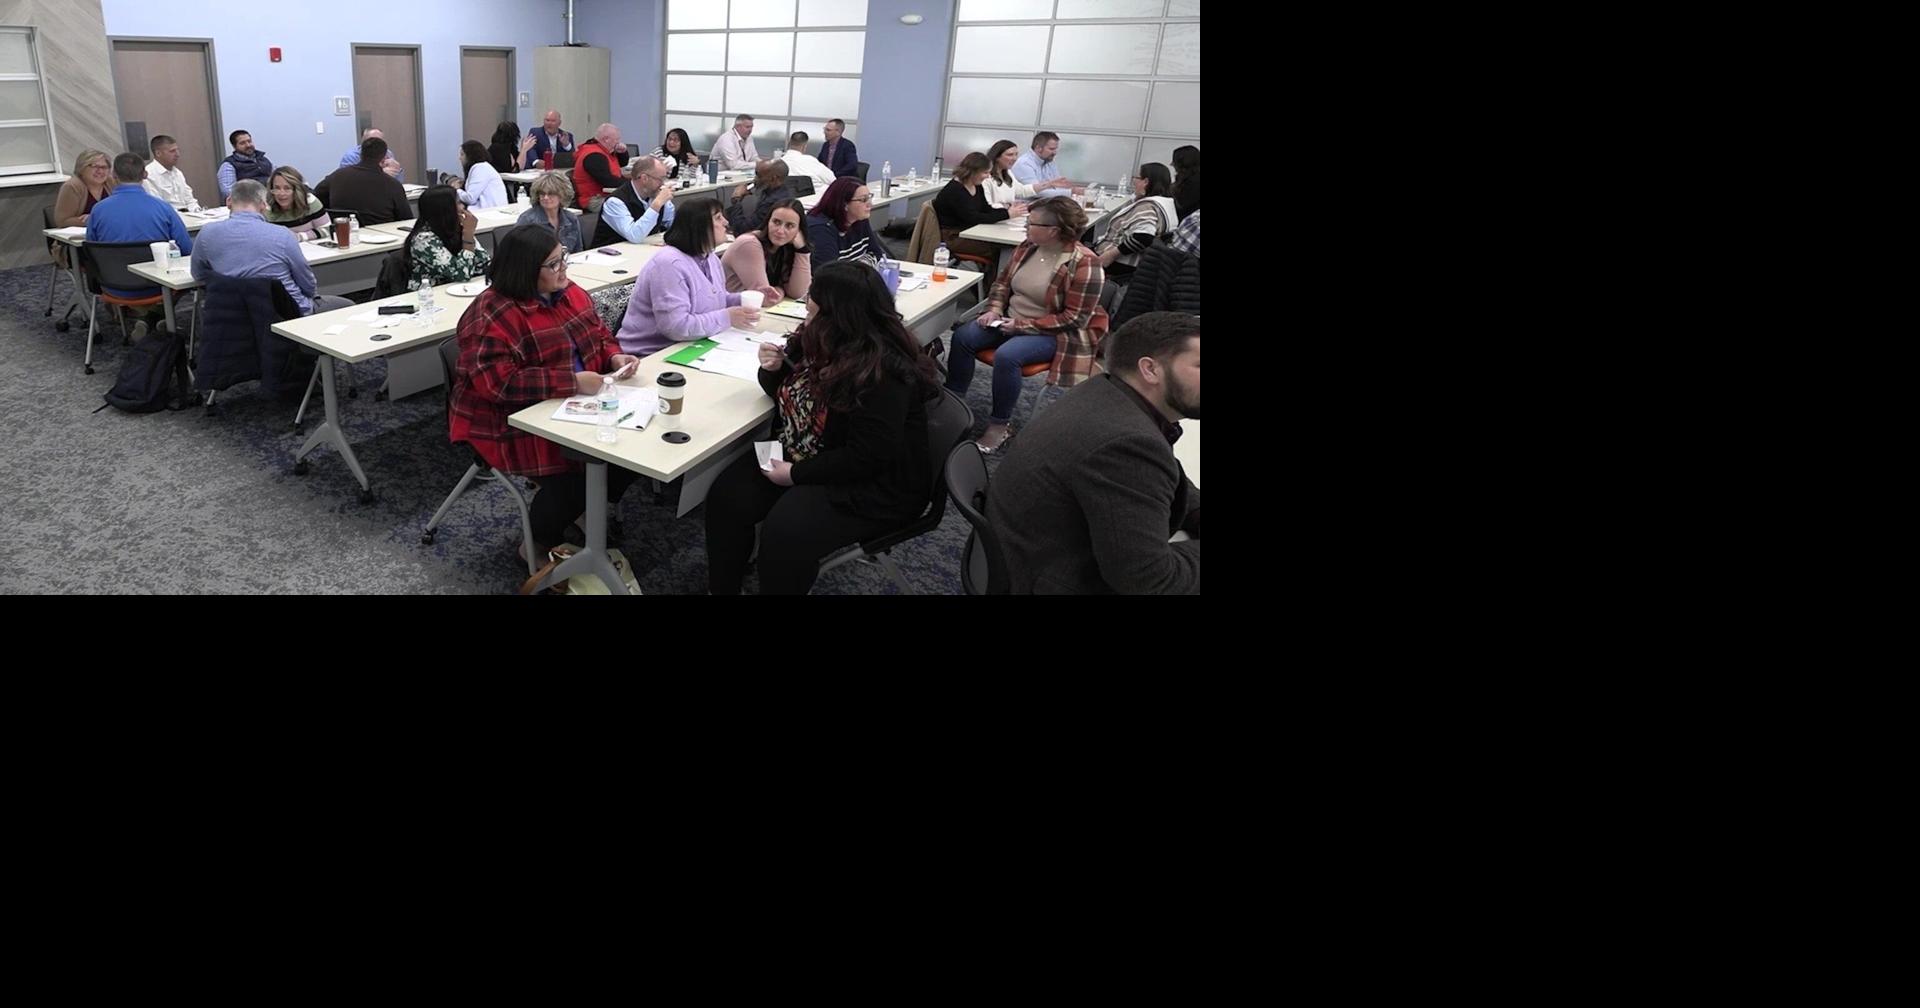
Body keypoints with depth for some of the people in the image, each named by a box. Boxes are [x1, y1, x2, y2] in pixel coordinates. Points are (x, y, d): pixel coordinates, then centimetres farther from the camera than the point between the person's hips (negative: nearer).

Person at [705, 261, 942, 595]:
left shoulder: (881, 373, -27)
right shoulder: (818, 337, 1)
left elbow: (865, 459, -29)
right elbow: (789, 392, 16)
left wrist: (796, 475, -23)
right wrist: (773, 369, -7)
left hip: (871, 483, -9)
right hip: (801, 455, 9)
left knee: (784, 531, -29)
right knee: (727, 496, -8)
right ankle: (721, 589, 9)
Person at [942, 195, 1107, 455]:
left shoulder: (1084, 264, -20)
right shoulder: (1028, 246, 1)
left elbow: (1075, 318, -21)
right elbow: (1003, 282, 14)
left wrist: (1023, 325, -23)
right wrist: (995, 310, -7)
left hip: (1054, 333, -7)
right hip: (1011, 320, 7)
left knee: (1007, 355, -33)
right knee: (962, 337, -12)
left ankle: (1000, 425, -16)